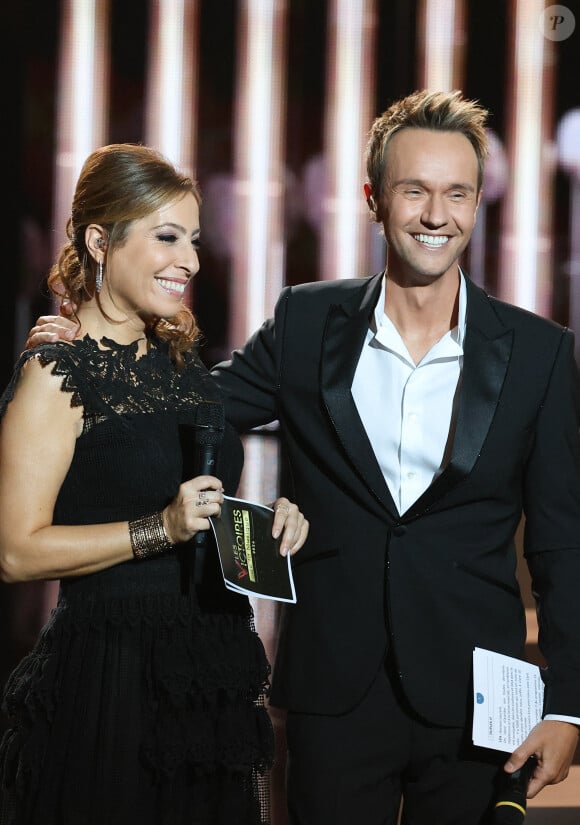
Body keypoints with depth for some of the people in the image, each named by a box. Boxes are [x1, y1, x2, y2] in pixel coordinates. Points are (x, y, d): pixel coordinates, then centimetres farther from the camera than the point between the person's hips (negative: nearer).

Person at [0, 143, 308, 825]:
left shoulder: (182, 364, 13)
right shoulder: (56, 373, -10)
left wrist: (268, 520, 6)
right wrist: (160, 528, -22)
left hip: (215, 672, 7)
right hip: (110, 681, -7)